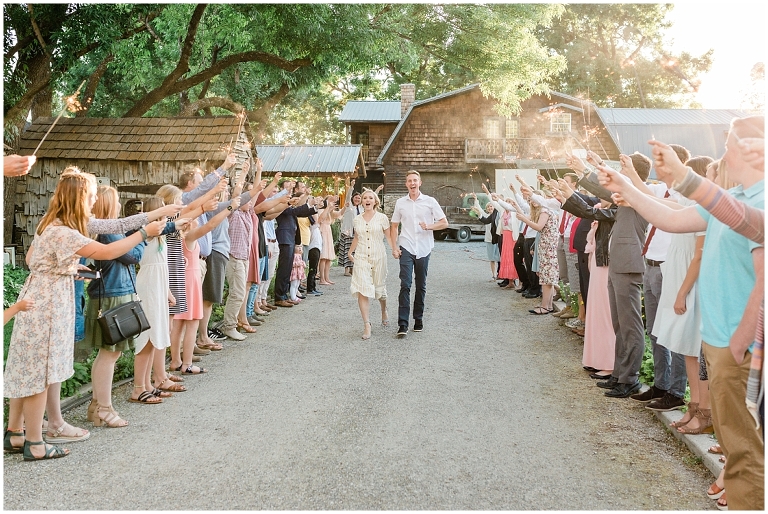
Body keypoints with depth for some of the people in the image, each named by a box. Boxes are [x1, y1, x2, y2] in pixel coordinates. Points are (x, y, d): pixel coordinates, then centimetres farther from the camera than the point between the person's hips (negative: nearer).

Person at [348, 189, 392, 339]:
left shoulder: (382, 218, -1)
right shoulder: (357, 219, 8)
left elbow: (389, 236, 0)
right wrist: (350, 251, 20)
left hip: (378, 257, -1)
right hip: (361, 258, 2)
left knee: (379, 289, 11)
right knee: (362, 290, -12)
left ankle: (384, 311, 43)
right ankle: (367, 324, -10)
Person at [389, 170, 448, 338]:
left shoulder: (430, 201, 2)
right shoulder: (400, 203, 6)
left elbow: (444, 223, 3)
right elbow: (394, 226, 12)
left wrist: (429, 226, -15)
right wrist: (394, 247, 2)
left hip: (424, 249, 0)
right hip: (406, 248, 0)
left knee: (421, 286, 10)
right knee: (405, 285, -9)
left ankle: (418, 319, 24)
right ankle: (402, 324, -10)